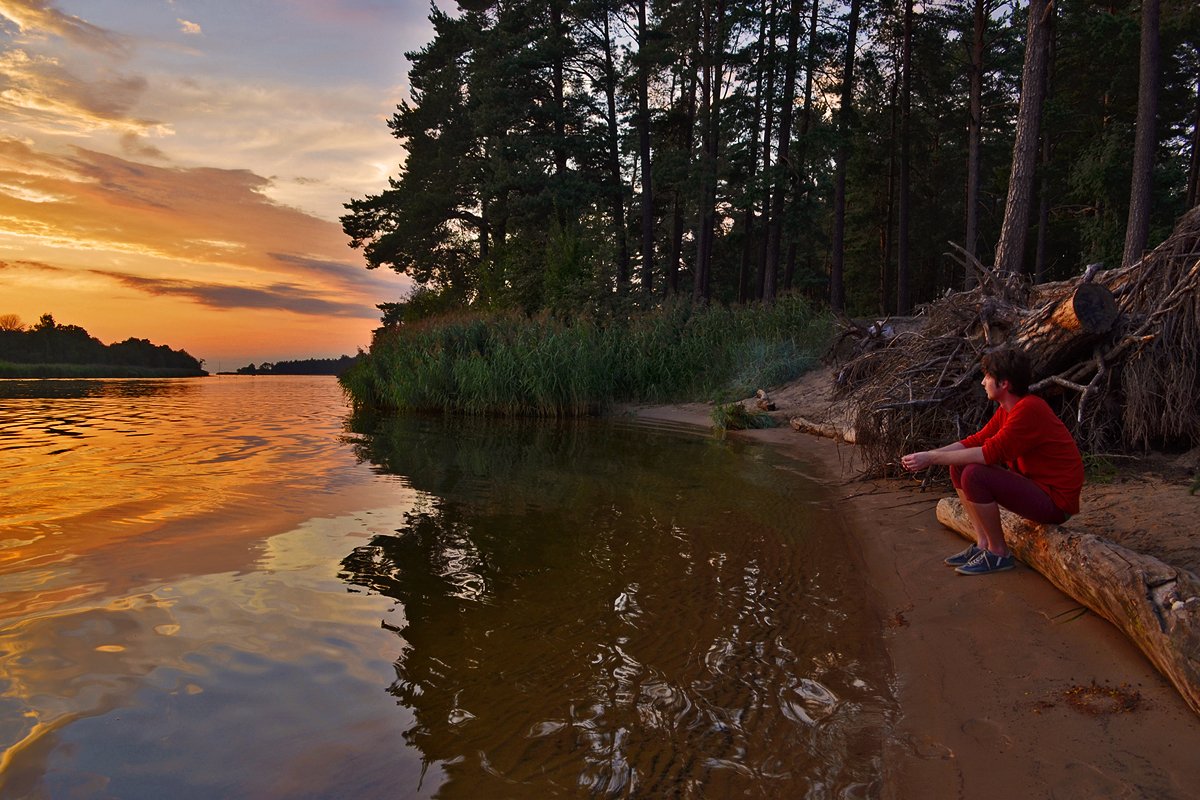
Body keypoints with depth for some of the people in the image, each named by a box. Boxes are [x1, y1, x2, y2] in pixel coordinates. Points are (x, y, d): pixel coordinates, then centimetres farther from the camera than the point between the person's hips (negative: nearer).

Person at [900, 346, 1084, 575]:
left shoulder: (1029, 409, -24)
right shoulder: (1006, 409, 6)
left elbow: (990, 453, -29)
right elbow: (976, 440, 4)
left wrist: (933, 459, -24)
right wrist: (928, 454, -8)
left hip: (1056, 501, -10)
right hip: (1032, 483, 10)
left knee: (974, 475, -27)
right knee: (959, 467, 5)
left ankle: (999, 553, -9)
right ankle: (983, 544, 7)